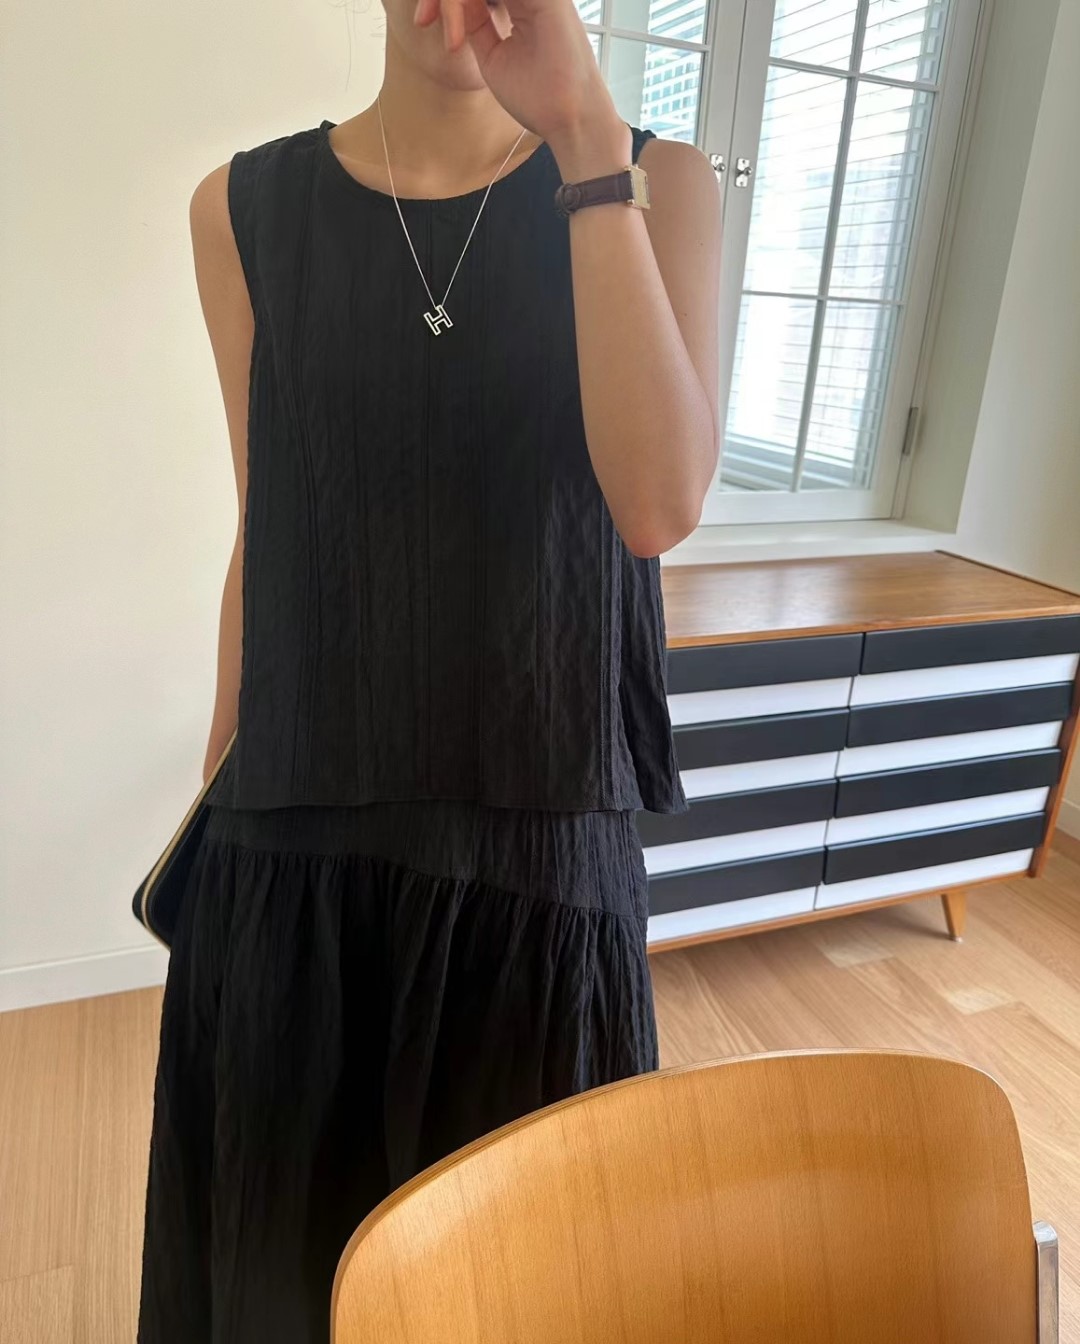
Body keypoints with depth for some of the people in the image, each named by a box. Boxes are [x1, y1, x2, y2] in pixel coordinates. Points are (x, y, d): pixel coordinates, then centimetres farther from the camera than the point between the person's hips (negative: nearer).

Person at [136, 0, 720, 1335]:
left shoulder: (655, 185, -2)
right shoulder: (246, 209, 2)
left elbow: (658, 506, -18)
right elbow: (265, 537, 6)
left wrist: (588, 142, -19)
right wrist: (217, 783, 12)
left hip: (535, 844, -1)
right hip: (297, 842, 2)